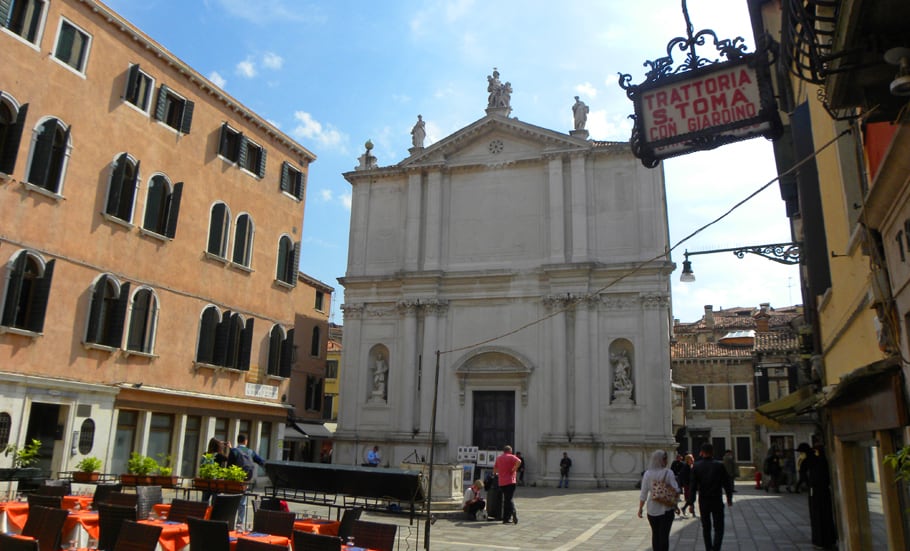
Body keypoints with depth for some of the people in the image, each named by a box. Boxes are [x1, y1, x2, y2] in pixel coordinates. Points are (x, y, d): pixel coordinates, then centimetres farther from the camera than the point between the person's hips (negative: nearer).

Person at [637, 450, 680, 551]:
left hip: (652, 509, 2)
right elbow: (675, 490, -13)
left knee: (655, 533, 16)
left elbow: (643, 493, -3)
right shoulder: (668, 472, -10)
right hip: (667, 508, -2)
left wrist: (640, 508, 5)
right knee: (664, 534, 4)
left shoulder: (648, 473, -3)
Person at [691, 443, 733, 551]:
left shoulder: (696, 466, -5)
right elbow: (727, 484, -4)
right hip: (717, 501, -2)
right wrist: (729, 498, 10)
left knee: (706, 527, 17)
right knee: (718, 528, 3)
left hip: (703, 501, 2)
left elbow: (693, 486, -5)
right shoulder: (719, 465, -9)